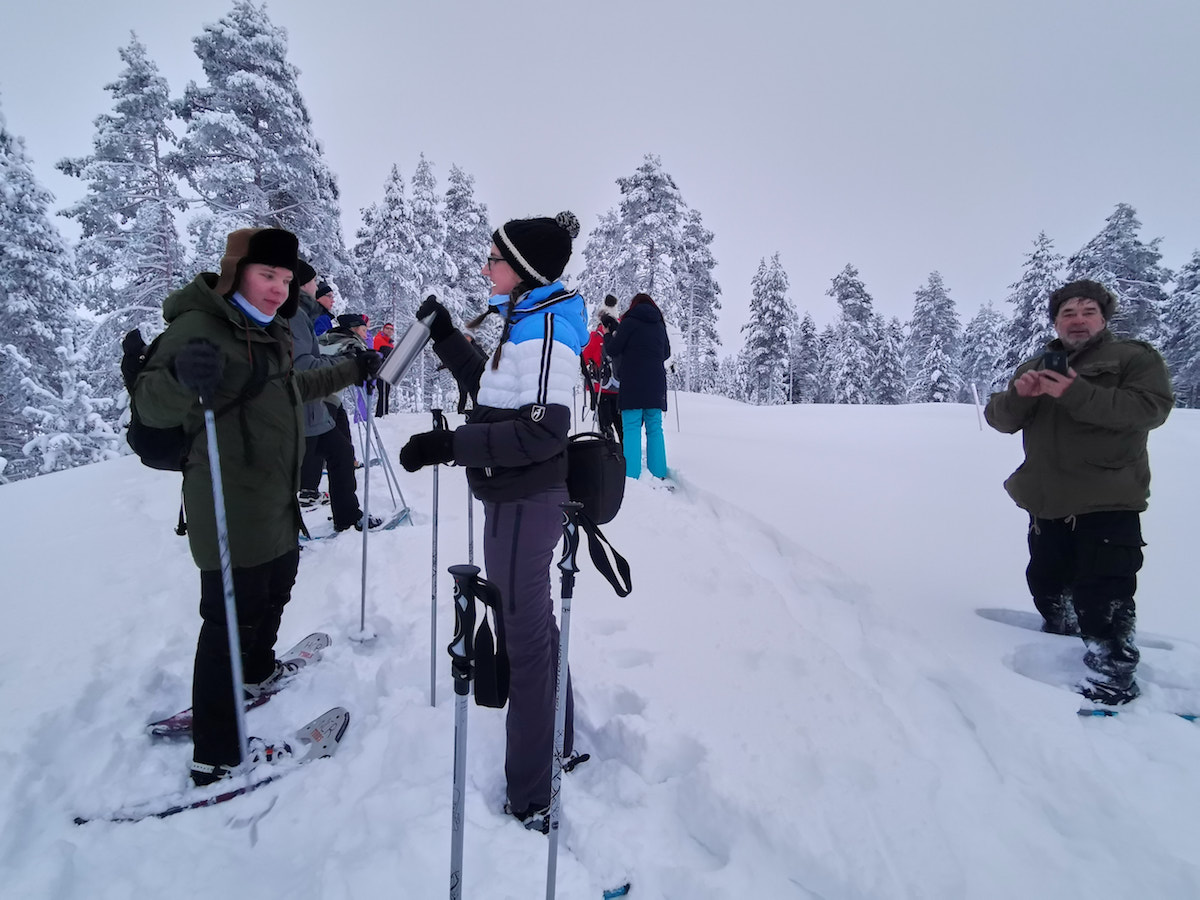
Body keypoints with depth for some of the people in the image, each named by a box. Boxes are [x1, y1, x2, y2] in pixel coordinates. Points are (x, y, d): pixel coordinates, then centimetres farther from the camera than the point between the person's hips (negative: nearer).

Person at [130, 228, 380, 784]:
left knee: (275, 588, 27)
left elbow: (291, 388, 29)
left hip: (277, 503, 10)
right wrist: (185, 380, -48)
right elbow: (151, 406, -26)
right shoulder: (198, 326, -18)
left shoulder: (268, 331, 12)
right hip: (230, 511, -10)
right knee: (232, 618, -3)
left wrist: (353, 372, 32)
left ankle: (257, 670, 52)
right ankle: (215, 756, 10)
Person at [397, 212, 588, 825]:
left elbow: (543, 430, -26)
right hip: (520, 499, 10)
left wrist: (449, 445, -27)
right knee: (531, 622, 21)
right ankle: (558, 747, 41)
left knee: (525, 636, 0)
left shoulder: (547, 325, -17)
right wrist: (446, 336, 18)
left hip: (525, 503, -10)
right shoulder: (528, 321, 12)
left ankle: (531, 800, 15)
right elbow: (493, 393, 22)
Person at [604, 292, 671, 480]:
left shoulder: (630, 322, -2)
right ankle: (658, 474, 5)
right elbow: (666, 353, 24)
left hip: (633, 384, -4)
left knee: (631, 429, -5)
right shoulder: (660, 325, 14)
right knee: (655, 429, 7)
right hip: (656, 384, 4)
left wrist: (608, 335, 18)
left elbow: (612, 350, -1)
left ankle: (632, 475, -13)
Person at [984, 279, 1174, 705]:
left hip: (1107, 503, -5)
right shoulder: (1033, 367, 16)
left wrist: (1076, 394, -26)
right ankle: (1064, 642, 36)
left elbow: (1151, 407, -18)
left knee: (1102, 592, -9)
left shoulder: (1135, 358, 0)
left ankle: (1113, 670, 1)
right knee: (1047, 583, 16)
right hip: (1047, 503, 6)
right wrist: (1018, 394, -16)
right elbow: (1000, 419, 6)